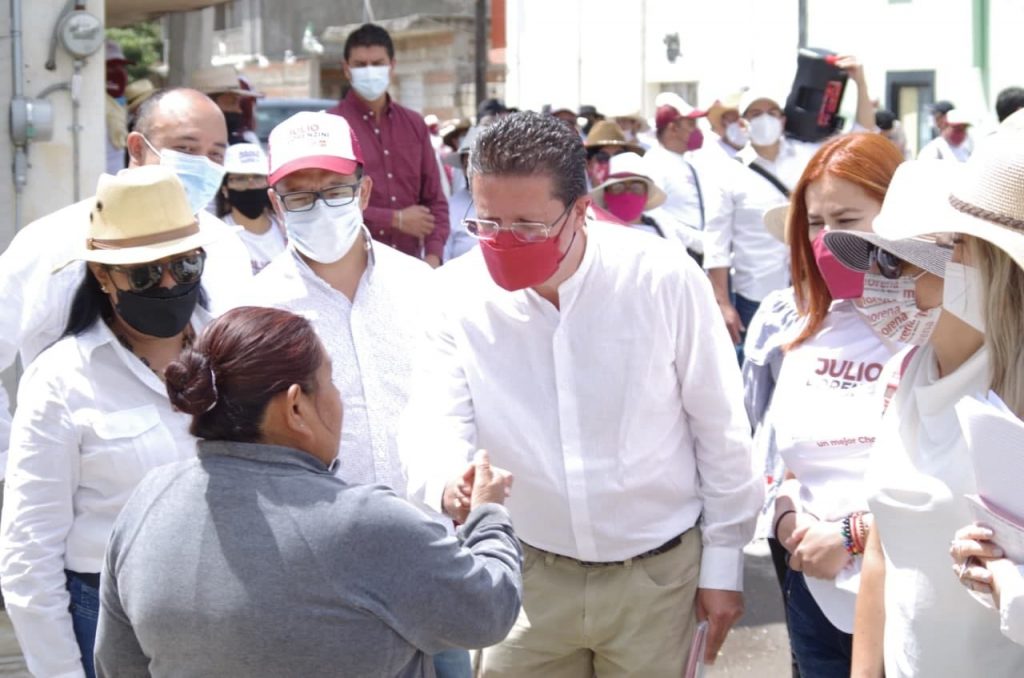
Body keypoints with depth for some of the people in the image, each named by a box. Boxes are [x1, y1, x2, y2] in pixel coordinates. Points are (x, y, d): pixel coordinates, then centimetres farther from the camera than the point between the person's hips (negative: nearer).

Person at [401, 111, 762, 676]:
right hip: (528, 572, 1)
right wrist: (447, 482, -37)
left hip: (656, 572, -1)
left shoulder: (664, 279, -15)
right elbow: (436, 418, -13)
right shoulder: (460, 293, -10)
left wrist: (723, 563, 0)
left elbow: (718, 428, -5)